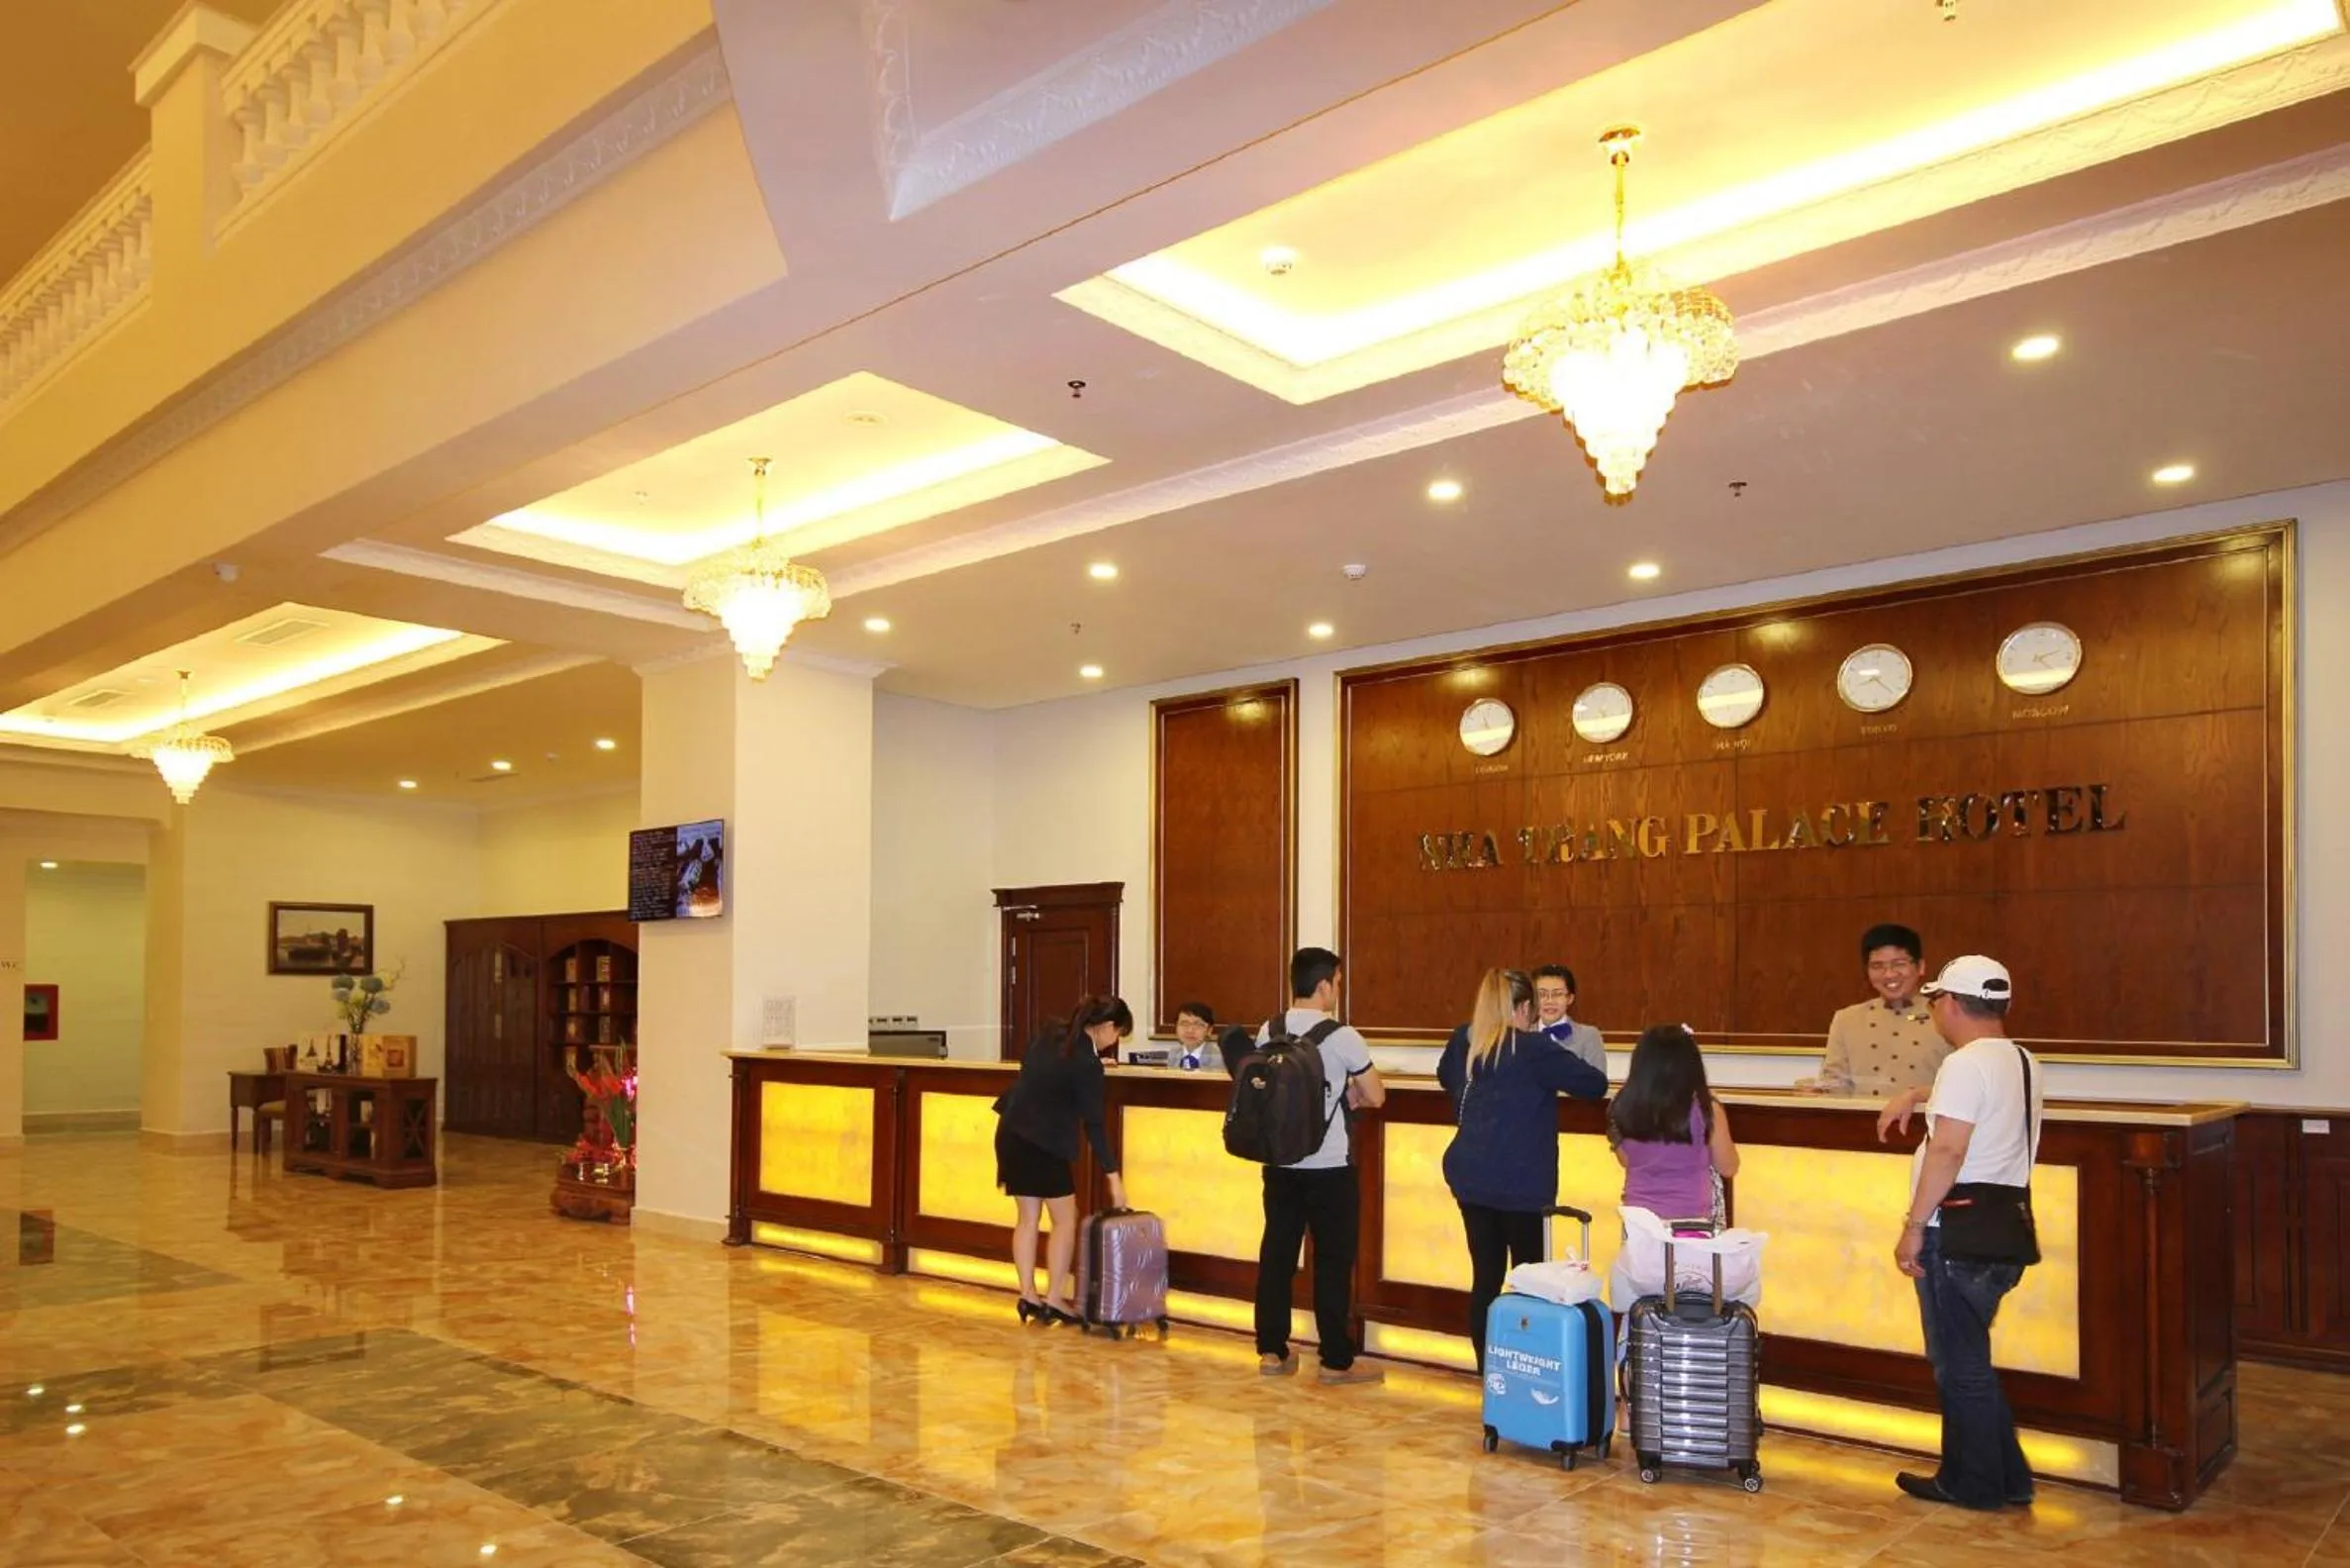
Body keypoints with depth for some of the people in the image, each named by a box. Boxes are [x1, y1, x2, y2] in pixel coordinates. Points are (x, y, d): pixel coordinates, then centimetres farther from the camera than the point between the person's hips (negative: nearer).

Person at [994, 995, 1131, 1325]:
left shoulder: (1049, 1035, 4)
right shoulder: (1087, 1065, -17)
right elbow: (1094, 1125, -16)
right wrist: (1114, 1178, -12)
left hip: (1011, 1134, 8)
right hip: (1042, 1143, -8)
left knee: (1028, 1217, 14)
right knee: (1065, 1219, 5)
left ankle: (1028, 1295, 15)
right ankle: (1054, 1300, 7)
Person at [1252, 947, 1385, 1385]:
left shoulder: (1267, 1033, 1)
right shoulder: (1341, 1037, -13)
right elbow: (1376, 1097, -7)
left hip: (1280, 1163, 5)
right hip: (1329, 1166, -5)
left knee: (1276, 1252, 11)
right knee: (1333, 1259, 4)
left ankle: (1272, 1351, 19)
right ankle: (1336, 1361, 10)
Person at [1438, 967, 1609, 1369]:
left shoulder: (1463, 1042, 7)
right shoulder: (1533, 1048, -12)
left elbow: (1446, 1076, 28)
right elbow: (1596, 1084, -9)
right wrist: (1556, 1059, 9)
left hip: (1470, 1176, 6)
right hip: (1519, 1182, -5)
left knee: (1485, 1275, 9)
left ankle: (1487, 1371, 14)